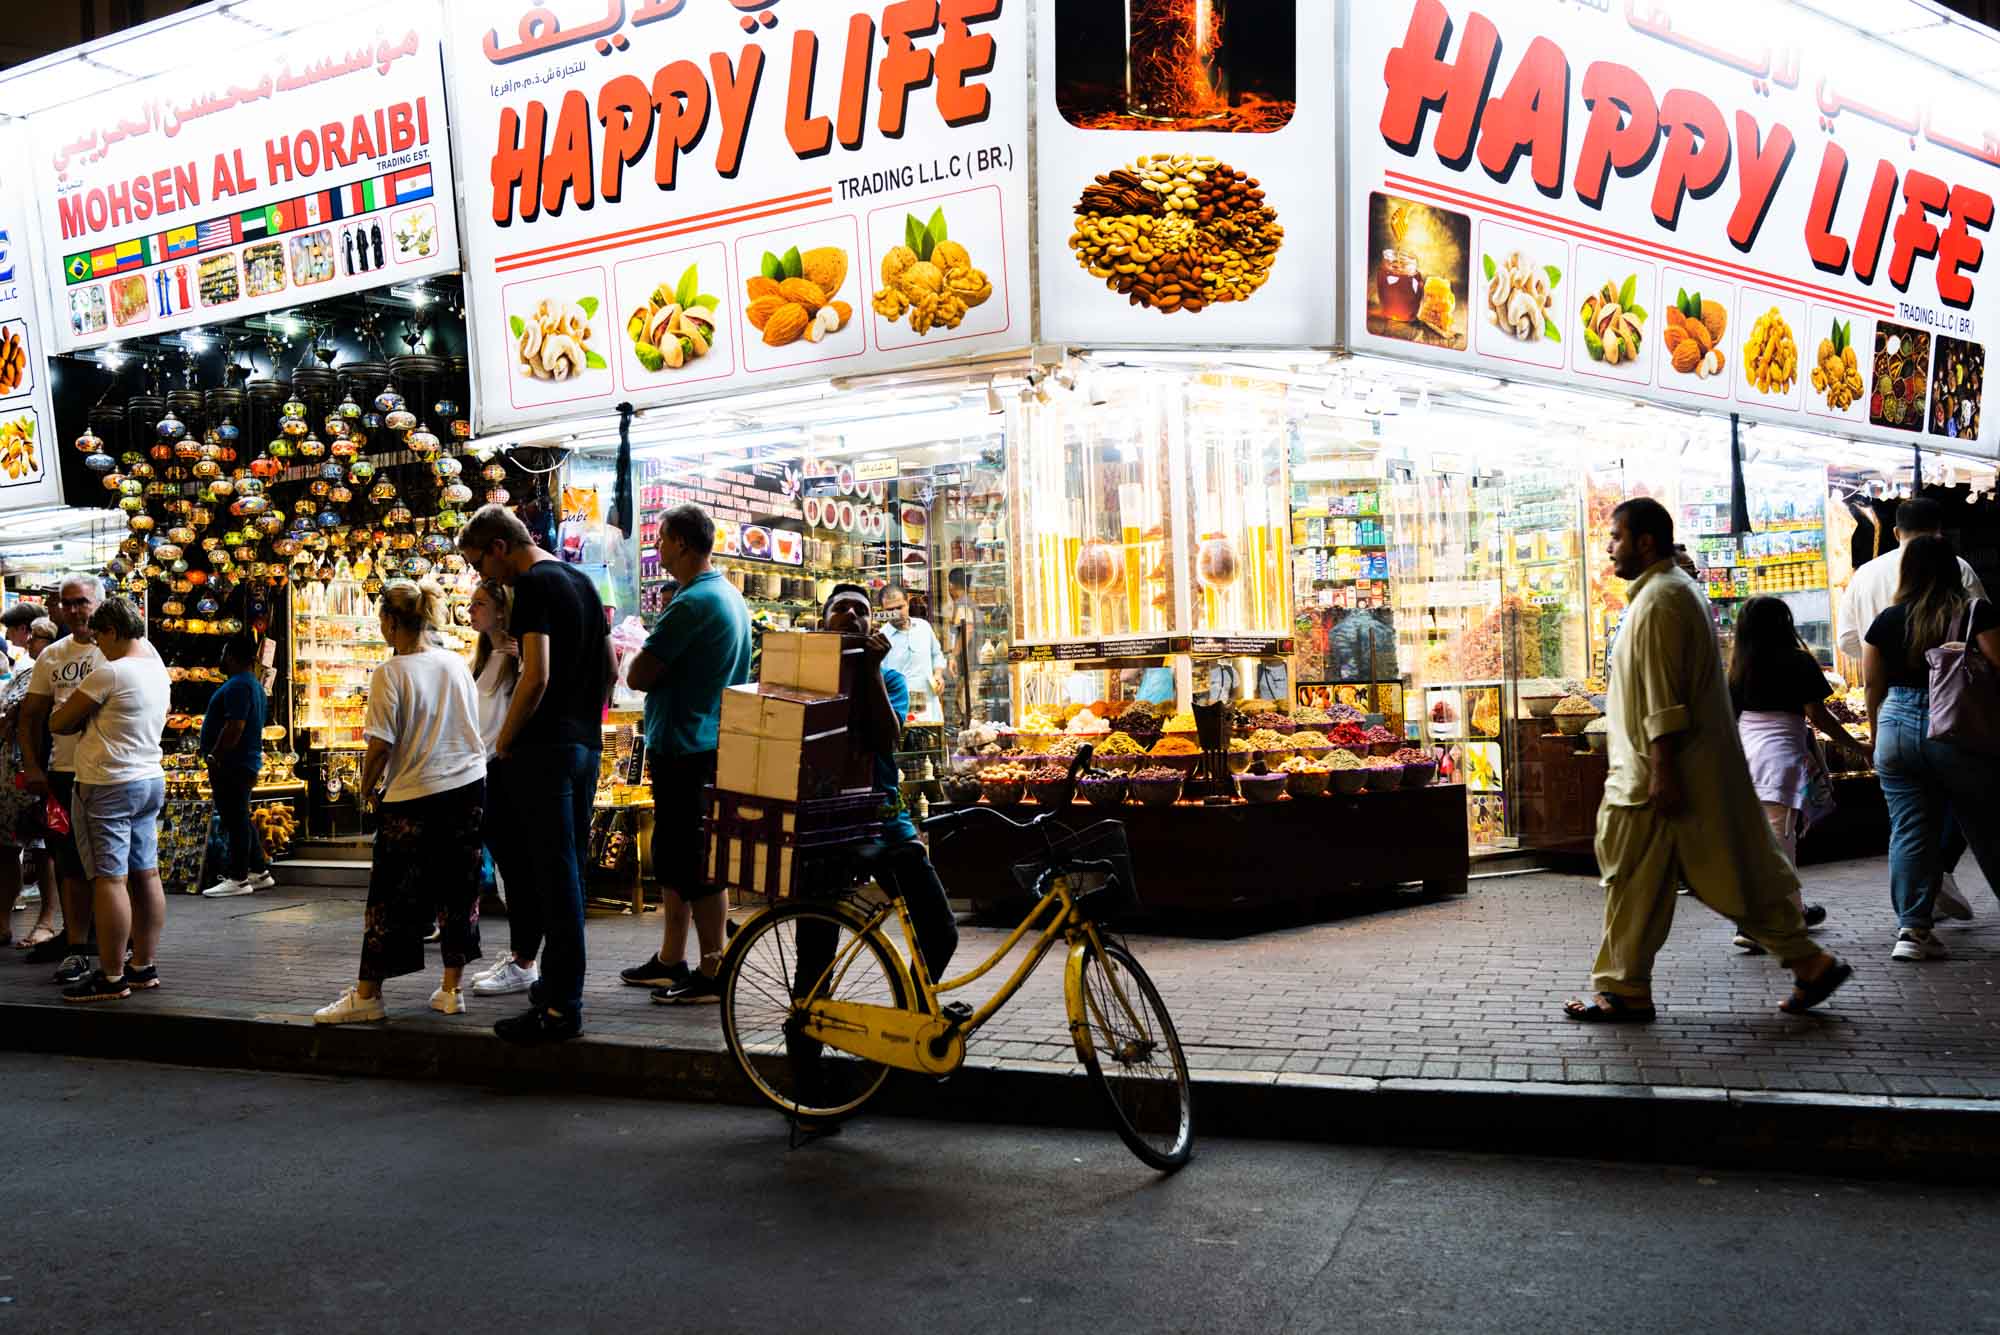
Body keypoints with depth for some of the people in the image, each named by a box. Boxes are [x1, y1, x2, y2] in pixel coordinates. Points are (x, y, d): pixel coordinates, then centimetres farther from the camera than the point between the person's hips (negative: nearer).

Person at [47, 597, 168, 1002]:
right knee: (145, 874, 11)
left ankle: (111, 977, -1)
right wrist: (95, 720, 14)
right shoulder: (158, 669, 11)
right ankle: (143, 967, 18)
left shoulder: (110, 672, -16)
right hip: (151, 781, 9)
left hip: (108, 786, -9)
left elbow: (59, 722, -10)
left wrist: (81, 719, 10)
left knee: (109, 879, -5)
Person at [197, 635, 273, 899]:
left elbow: (234, 727, -24)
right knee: (240, 820, 16)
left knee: (234, 821, -6)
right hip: (248, 761, 11)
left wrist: (214, 757, -19)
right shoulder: (255, 684, 17)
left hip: (231, 765, -11)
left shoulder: (238, 686, -16)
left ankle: (237, 879, -2)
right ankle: (259, 872, 21)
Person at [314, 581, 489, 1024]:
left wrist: (367, 785, 3)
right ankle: (452, 989, 16)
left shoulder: (390, 674, -13)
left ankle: (367, 995, 10)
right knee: (458, 888, 10)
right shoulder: (457, 663, 5)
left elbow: (381, 744, -14)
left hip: (415, 795, -5)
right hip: (470, 785, 6)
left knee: (390, 894, 4)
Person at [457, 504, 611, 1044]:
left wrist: (504, 743, -10)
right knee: (570, 871, 15)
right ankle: (559, 983, 25)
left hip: (544, 750, -9)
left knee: (554, 877, -7)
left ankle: (561, 1007, -4)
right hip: (587, 746, 9)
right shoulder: (581, 580, 17)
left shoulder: (532, 584, -11)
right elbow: (609, 666, 21)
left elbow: (536, 676, -20)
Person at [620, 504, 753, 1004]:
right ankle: (670, 962, 27)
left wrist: (643, 665, 1)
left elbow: (638, 676, -18)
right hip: (711, 742, 10)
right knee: (673, 855, 18)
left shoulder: (693, 603, -19)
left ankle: (712, 973, 2)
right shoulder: (731, 596, 12)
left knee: (696, 866, -4)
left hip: (684, 749, -10)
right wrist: (661, 670, 9)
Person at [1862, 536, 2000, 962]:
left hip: (1897, 730, 2)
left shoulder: (1887, 620, 4)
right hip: (1958, 732, -2)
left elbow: (1873, 685, 8)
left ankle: (1912, 927, -1)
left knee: (1909, 831, 3)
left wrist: (1879, 736, 20)